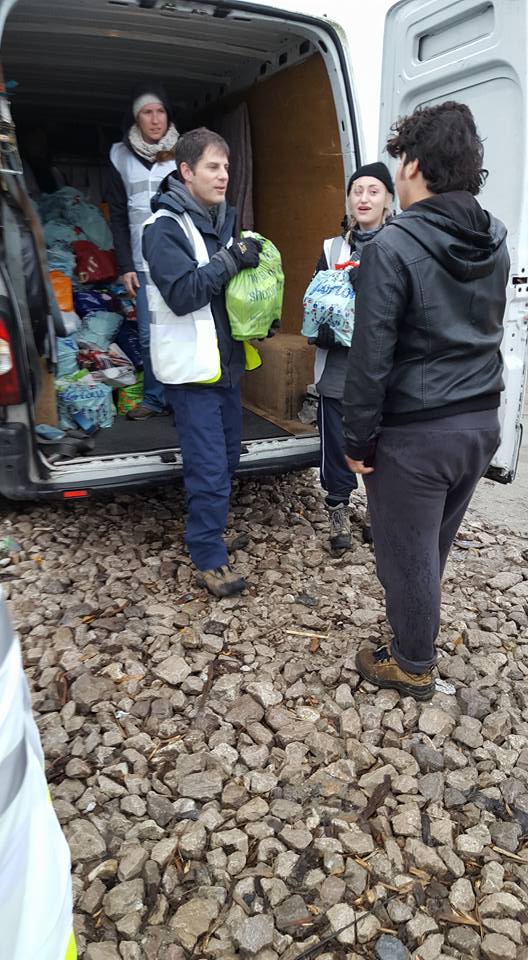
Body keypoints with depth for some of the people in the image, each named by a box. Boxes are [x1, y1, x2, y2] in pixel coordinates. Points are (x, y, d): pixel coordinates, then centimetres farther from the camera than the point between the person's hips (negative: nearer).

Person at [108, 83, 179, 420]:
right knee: (149, 336, 1)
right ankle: (155, 399, 15)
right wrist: (126, 266, 2)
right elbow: (118, 217, 10)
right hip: (144, 264, 2)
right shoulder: (122, 158, 9)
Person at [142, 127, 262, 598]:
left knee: (228, 456, 17)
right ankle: (209, 558, 7)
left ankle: (209, 522, 38)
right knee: (210, 467, -6)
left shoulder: (222, 218, 13)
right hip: (193, 365, -8)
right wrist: (230, 259, -24)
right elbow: (181, 294, -23)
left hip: (226, 358, 8)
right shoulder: (165, 227, -11)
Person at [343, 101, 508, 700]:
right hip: (480, 423, 8)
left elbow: (371, 357, -18)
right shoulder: (495, 242, 6)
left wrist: (358, 439, -10)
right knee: (435, 543, 24)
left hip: (415, 433, -7)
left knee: (408, 553, 10)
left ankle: (412, 666, 29)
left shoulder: (392, 248, -17)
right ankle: (415, 632, 46)